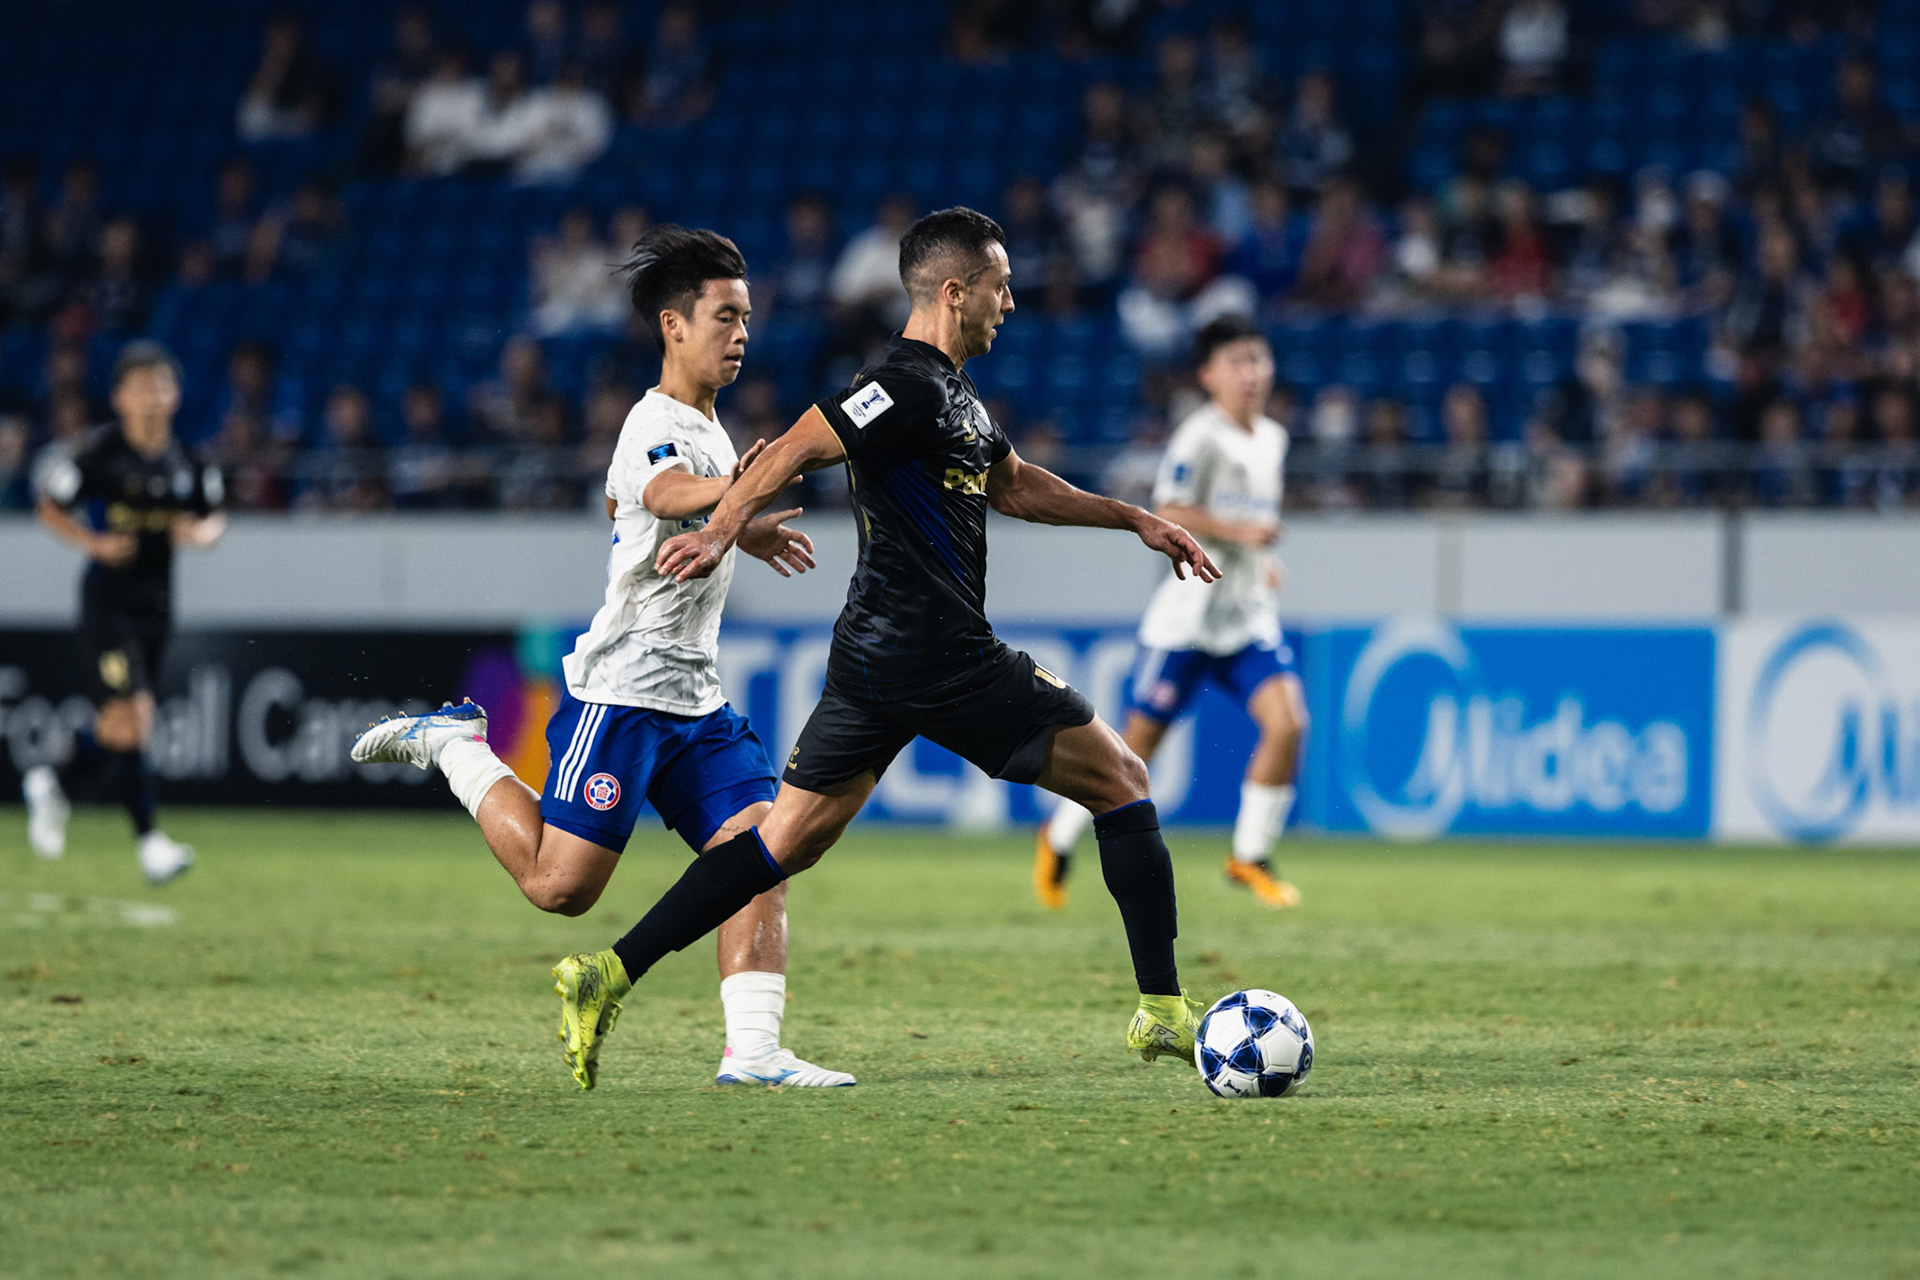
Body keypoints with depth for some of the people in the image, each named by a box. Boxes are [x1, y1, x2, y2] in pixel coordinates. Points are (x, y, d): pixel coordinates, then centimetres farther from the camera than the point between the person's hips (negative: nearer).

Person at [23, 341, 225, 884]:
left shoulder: (187, 461, 3)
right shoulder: (97, 452, -9)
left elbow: (213, 518, 15)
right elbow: (51, 509, 0)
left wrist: (202, 531, -7)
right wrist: (94, 543, -15)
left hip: (156, 599, 5)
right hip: (107, 599, -5)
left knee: (117, 729, 13)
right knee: (128, 718, -14)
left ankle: (52, 783, 39)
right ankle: (148, 838, -7)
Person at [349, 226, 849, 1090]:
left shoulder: (707, 428, 16)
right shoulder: (656, 425, -15)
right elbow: (670, 492, -42)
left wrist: (741, 533, 38)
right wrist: (732, 491, -63)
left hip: (694, 695, 9)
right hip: (623, 686, -9)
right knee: (559, 885, -6)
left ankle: (752, 1050, -8)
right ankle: (457, 748, 14)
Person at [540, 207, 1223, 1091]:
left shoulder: (950, 391, 20)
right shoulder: (908, 385, -13)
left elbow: (1013, 486, 33)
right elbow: (797, 450, -20)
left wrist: (1133, 519, 33)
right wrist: (723, 529, -30)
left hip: (872, 655, 10)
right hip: (941, 660, -10)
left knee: (789, 838, 6)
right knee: (1119, 781, 2)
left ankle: (609, 975, -2)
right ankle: (1161, 1009, 3)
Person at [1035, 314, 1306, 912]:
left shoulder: (1272, 440, 12)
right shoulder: (1200, 437, -12)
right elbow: (1168, 513, -19)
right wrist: (1237, 531, -26)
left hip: (1249, 616, 6)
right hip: (1189, 612, -6)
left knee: (1287, 721, -15)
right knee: (1137, 745, 0)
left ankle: (1250, 858, -2)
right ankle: (1059, 840, 22)